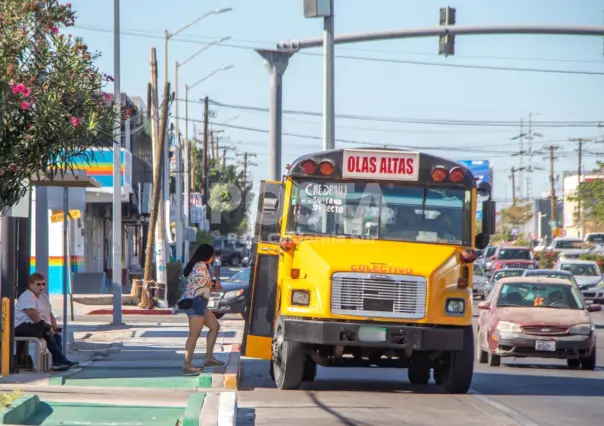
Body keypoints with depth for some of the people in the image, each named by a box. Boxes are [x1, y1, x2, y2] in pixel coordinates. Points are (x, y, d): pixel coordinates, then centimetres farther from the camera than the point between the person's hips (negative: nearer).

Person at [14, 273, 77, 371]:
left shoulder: (43, 297, 19)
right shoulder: (27, 297, -13)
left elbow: (50, 314, 22)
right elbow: (32, 314, -24)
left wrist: (54, 326, 3)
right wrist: (46, 326, -23)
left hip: (38, 326, 9)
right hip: (23, 327, -9)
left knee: (57, 335, -15)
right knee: (48, 334, -30)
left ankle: (57, 363, -25)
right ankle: (61, 360, -32)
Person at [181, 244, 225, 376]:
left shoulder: (198, 265, 20)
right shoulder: (201, 266, -10)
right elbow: (200, 280, -26)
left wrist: (213, 286, 16)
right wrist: (214, 283, -11)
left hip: (198, 303, 11)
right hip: (196, 302, -11)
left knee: (215, 326, 18)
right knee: (194, 334, -11)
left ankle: (209, 358, 19)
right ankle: (187, 366, -11)